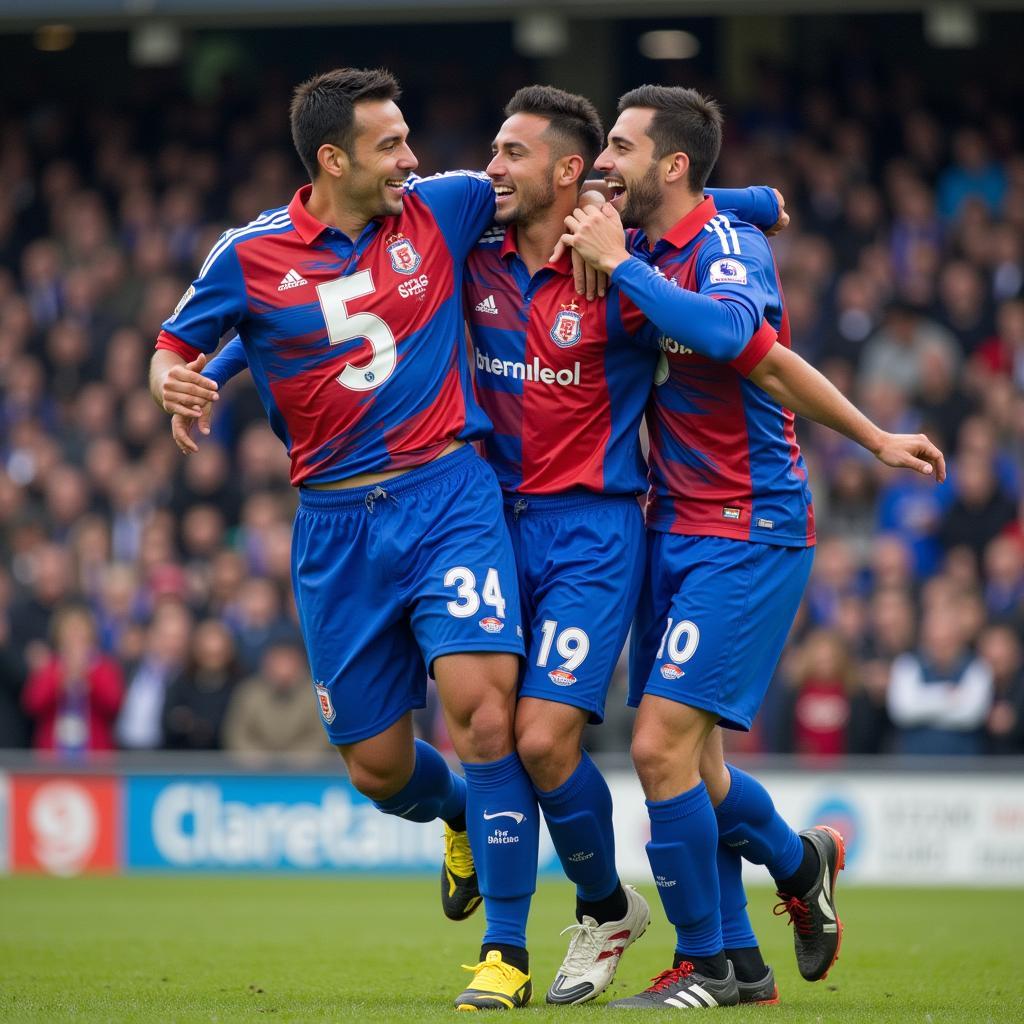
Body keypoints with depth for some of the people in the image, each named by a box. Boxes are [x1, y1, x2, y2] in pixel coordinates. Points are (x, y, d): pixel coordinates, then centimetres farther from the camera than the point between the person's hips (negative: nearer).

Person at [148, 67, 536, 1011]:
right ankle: (463, 817, 42)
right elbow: (176, 345, 10)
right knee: (376, 766, 4)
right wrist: (172, 382, -13)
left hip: (449, 496, -1)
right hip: (336, 525, 1)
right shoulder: (251, 256, 0)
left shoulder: (441, 209, 3)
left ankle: (507, 953, -14)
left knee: (480, 701, -22)